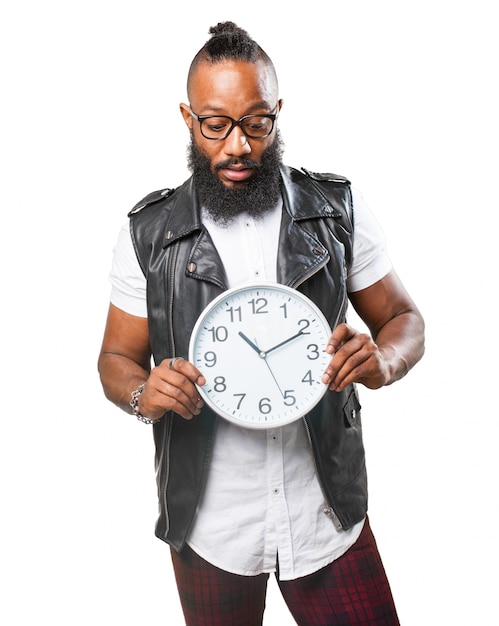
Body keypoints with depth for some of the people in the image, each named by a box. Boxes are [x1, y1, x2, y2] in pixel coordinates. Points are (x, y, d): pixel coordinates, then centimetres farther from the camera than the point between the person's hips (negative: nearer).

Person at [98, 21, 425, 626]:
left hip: (326, 509, 0)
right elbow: (117, 358, 4)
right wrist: (143, 392, -20)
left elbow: (404, 318, 4)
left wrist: (382, 361, -19)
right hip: (208, 524, 0)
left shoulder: (338, 211, -3)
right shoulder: (147, 235, -4)